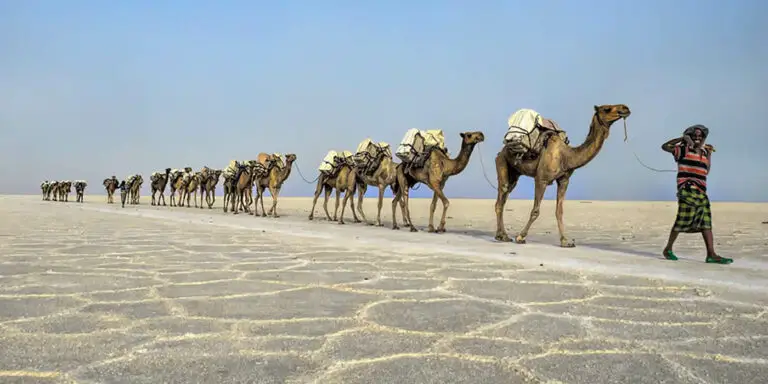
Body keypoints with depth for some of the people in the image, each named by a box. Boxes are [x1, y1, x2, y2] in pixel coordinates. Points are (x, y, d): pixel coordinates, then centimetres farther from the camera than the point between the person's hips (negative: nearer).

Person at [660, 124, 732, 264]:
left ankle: (711, 254, -1)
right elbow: (664, 146, -5)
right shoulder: (683, 149, 1)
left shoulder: (704, 153, 18)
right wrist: (681, 139, -8)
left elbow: (706, 172, 23)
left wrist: (709, 154, 17)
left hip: (701, 191, 7)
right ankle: (668, 249, 5)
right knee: (683, 220, -9)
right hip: (687, 189, -7)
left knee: (706, 221, 1)